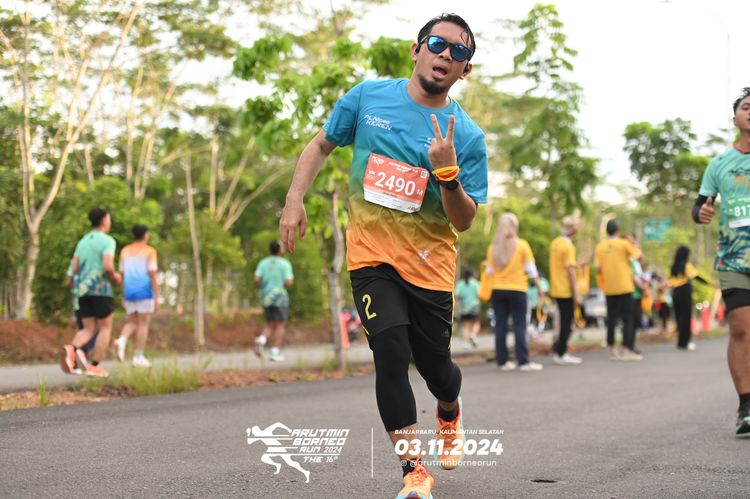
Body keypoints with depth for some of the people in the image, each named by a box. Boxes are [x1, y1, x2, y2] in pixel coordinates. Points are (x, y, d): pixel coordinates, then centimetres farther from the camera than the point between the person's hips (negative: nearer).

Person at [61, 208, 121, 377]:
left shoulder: (82, 241, 16)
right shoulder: (108, 241, -6)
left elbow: (75, 270, 13)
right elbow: (108, 266, -19)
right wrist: (115, 278, 2)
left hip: (83, 290, 6)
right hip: (101, 289, -6)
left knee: (88, 329, 8)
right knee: (105, 328, 5)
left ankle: (72, 349, -22)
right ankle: (94, 366, -2)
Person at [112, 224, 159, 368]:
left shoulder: (125, 251, 10)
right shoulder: (149, 251, -4)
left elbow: (122, 274, 10)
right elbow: (152, 274, -10)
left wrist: (123, 296, 16)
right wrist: (157, 297, -8)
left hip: (129, 291, 5)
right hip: (144, 291, -5)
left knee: (132, 322, 15)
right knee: (143, 324, 1)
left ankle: (121, 340, -14)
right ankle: (138, 357, 0)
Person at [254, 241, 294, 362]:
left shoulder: (263, 263, 5)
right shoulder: (285, 263, -6)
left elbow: (256, 280, -5)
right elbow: (289, 283, -14)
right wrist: (291, 280, 9)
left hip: (266, 298, 4)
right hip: (279, 297, -4)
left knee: (270, 326, 13)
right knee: (280, 325, 3)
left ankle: (261, 340, -15)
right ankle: (275, 352, -5)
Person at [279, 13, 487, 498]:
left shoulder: (467, 136, -6)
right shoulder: (368, 97, -2)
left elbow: (463, 222, -5)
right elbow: (321, 145, 12)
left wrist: (447, 174, -23)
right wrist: (295, 199, -1)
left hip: (430, 263, 1)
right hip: (371, 254, 0)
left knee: (434, 362, 8)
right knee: (391, 349, -19)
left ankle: (450, 413, 47)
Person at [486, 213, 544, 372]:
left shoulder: (493, 247, 2)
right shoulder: (522, 245, -5)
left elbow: (490, 271, 4)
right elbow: (531, 269, -4)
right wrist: (539, 288, 2)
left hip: (497, 290, 3)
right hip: (517, 289, -3)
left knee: (500, 325, 6)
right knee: (519, 326, -2)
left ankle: (502, 361, 7)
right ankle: (523, 361, -6)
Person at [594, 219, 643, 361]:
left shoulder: (600, 247, 3)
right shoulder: (624, 243, -6)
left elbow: (598, 268, 0)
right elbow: (638, 256, -2)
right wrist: (633, 244, 14)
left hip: (608, 289, 4)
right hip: (624, 287, -4)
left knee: (611, 319, 9)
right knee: (627, 319, 1)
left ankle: (612, 350, 11)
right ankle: (626, 351, -4)